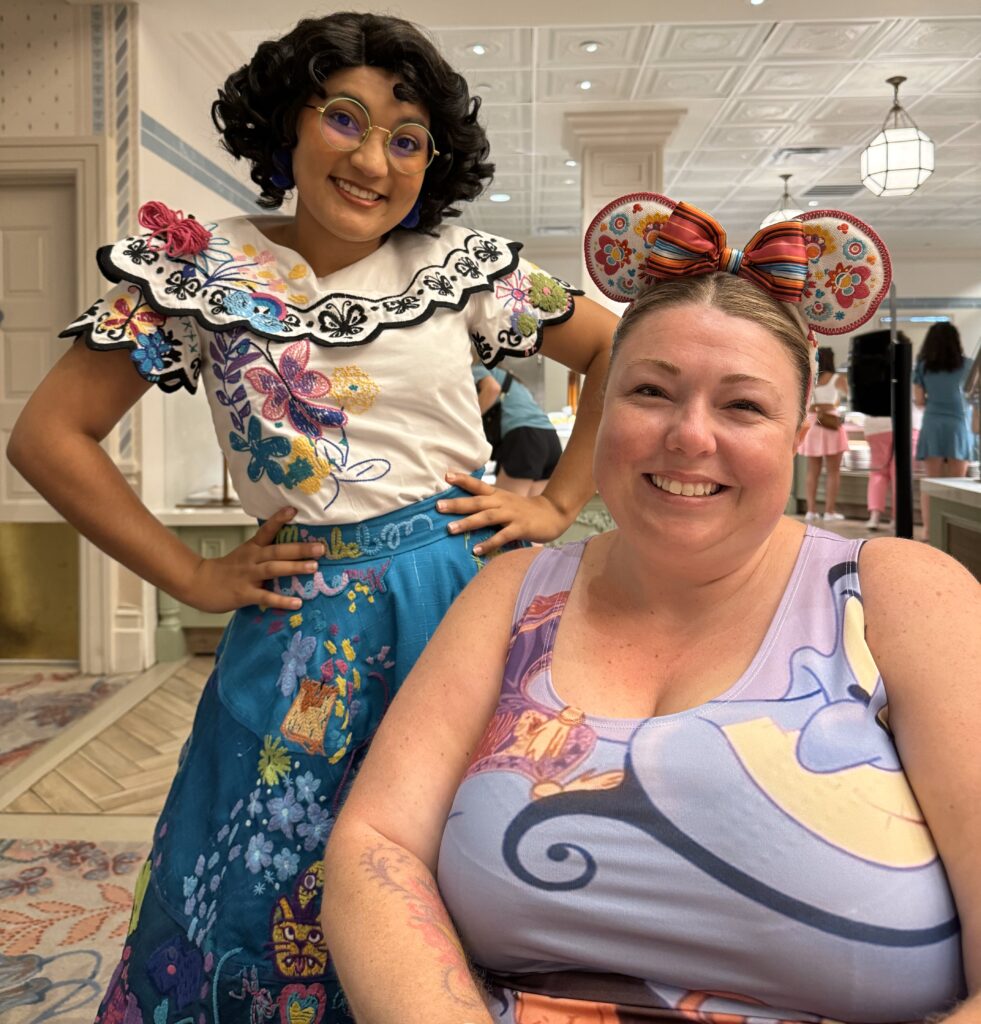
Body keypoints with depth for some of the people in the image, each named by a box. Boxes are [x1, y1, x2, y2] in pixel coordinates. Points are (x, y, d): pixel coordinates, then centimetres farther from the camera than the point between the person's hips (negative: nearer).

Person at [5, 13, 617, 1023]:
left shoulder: (460, 264, 2)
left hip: (464, 593, 1)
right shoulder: (203, 270, -1)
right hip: (305, 623, 0)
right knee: (263, 892, 12)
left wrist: (558, 504, 2)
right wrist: (193, 577, -3)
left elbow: (621, 352, 10)